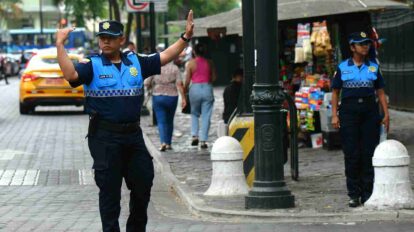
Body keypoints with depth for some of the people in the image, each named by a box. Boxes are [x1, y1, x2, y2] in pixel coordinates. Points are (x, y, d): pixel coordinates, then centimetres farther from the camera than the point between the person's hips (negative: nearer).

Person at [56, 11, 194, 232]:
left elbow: (164, 57, 11)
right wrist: (60, 45, -27)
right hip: (104, 136, -5)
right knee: (109, 189, 3)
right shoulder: (92, 65, -4)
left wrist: (185, 37, 4)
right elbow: (70, 74, -21)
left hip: (133, 133, 5)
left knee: (143, 183, 14)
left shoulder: (136, 62, 10)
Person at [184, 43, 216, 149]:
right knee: (206, 116, 4)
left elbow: (187, 80, -3)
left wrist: (185, 89, 11)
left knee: (194, 114, 18)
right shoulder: (209, 63, 2)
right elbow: (214, 78, 7)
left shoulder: (191, 63, -3)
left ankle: (195, 135, 3)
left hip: (195, 88, -1)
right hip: (207, 88, 1)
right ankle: (203, 140, 1)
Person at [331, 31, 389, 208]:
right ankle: (354, 194, 4)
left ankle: (367, 193, 7)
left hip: (369, 111, 1)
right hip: (349, 110, -1)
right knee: (351, 154, -1)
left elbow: (380, 92, 10)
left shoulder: (373, 67, 10)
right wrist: (334, 115, -2)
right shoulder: (343, 67, 6)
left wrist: (386, 114, 2)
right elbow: (335, 92, 7)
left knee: (369, 153, 0)